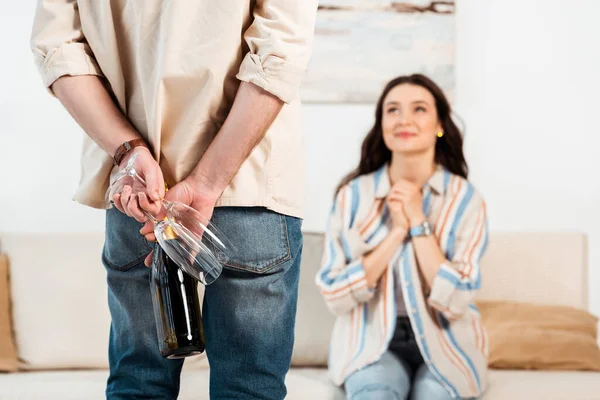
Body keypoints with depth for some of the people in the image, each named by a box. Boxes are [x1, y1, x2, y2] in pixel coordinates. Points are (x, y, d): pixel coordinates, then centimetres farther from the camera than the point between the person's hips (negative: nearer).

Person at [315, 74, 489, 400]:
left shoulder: (465, 198, -6)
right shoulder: (353, 194, -5)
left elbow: (455, 301, -13)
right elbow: (335, 296, -9)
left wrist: (419, 223, -16)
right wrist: (396, 231, -16)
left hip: (445, 344, 0)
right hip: (372, 341, 0)